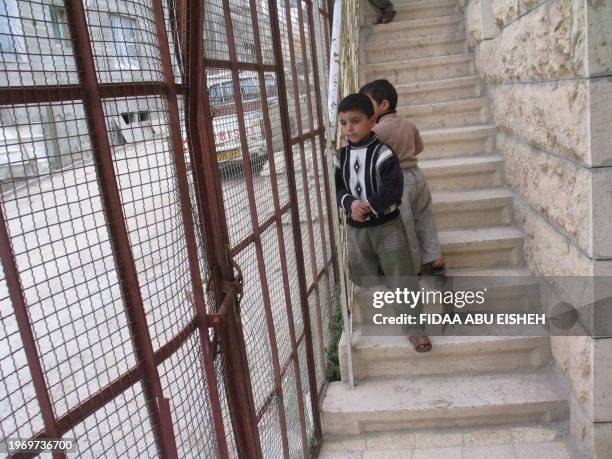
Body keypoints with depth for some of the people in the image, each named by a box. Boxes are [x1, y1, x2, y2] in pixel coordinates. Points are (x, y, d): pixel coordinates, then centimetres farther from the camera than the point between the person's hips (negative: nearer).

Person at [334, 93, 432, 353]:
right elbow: (337, 188, 1)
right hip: (355, 228, 5)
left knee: (401, 278, 1)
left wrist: (368, 207, -25)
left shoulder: (383, 152, -14)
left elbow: (392, 190, -19)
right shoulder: (340, 156, 3)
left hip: (387, 224, -4)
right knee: (363, 278, 17)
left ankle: (414, 327, 13)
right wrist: (351, 204, -18)